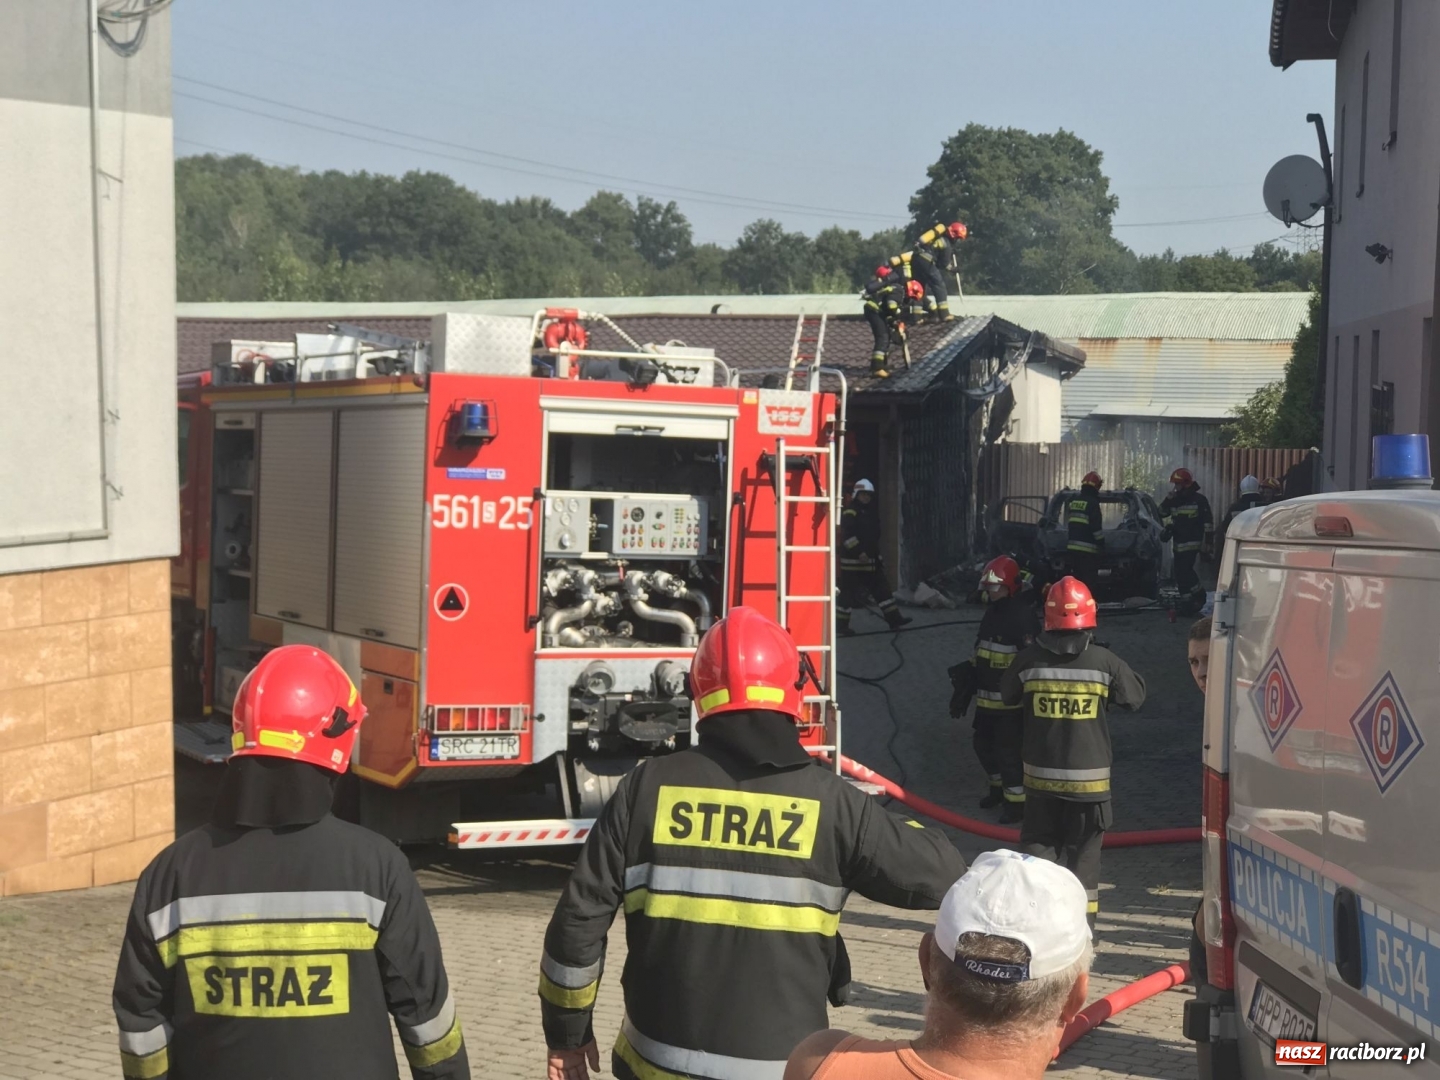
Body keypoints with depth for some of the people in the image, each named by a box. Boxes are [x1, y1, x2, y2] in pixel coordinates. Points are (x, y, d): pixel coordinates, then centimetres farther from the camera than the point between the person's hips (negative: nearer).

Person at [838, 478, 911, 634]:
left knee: (881, 589, 8)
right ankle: (841, 624, 4)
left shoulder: (872, 515, 17)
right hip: (852, 561, -9)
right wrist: (859, 552, -27)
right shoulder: (850, 514, -11)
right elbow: (847, 536, -22)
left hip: (870, 560, 9)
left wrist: (878, 557, 24)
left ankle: (893, 618, 11)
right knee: (848, 592, -3)